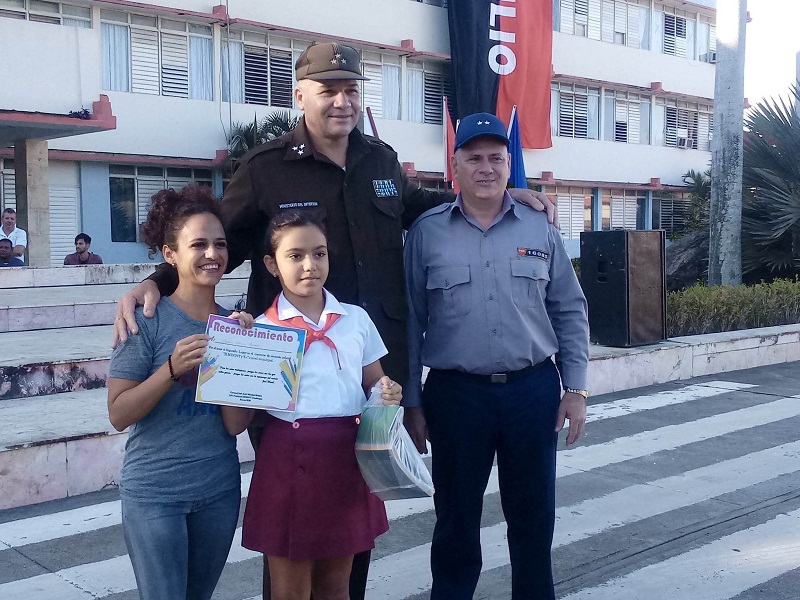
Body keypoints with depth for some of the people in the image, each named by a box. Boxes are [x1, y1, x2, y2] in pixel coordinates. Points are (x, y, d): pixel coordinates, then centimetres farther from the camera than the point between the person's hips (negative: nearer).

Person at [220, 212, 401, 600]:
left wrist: (387, 392, -6)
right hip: (288, 461, -2)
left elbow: (374, 384, 17)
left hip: (347, 458, 3)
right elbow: (235, 424, -7)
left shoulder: (356, 319, 5)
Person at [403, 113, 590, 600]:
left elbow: (570, 313, 8)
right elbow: (410, 322, 2)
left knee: (534, 515, 13)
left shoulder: (540, 229, 6)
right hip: (456, 394, -1)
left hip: (534, 390, 2)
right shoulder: (427, 232, 0)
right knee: (457, 517, 12)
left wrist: (576, 389, 2)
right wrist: (410, 404, 1)